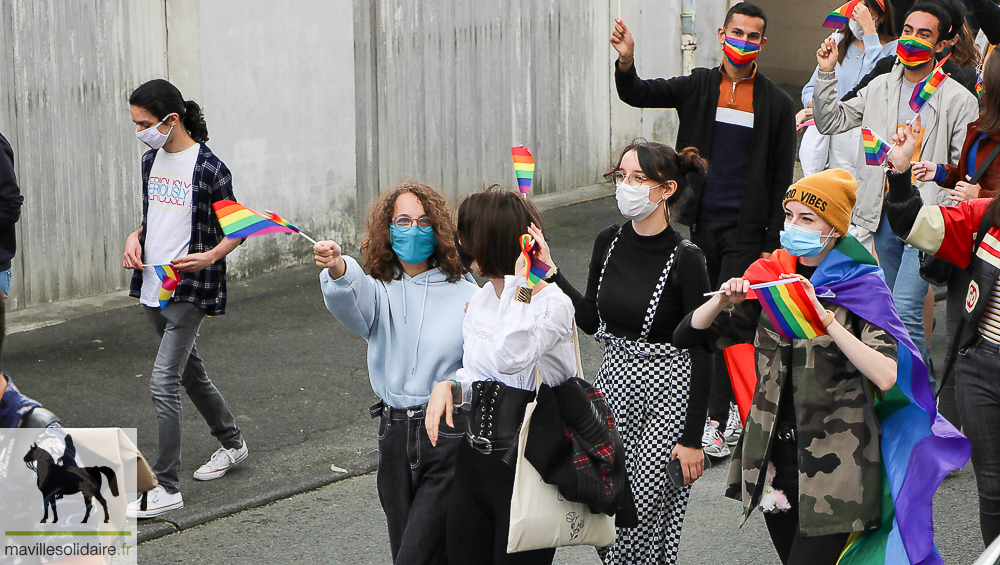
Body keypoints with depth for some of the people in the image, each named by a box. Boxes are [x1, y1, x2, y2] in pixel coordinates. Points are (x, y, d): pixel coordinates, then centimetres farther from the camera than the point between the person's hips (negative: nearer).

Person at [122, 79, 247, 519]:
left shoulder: (209, 169, -14)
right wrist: (134, 237, 2)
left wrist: (210, 257, -25)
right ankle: (231, 441, 41)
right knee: (189, 371, 20)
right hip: (153, 285, 8)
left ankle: (166, 487, -9)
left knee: (163, 381, -13)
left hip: (189, 289, -8)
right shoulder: (151, 160, 8)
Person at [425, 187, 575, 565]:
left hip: (525, 474, -8)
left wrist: (523, 284, -27)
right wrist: (449, 387, -1)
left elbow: (510, 359, -33)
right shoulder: (480, 301, 10)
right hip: (473, 465, 8)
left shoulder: (553, 304, -15)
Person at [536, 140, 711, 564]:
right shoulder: (609, 243, 2)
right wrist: (549, 271, 1)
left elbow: (702, 353, -12)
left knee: (643, 515, -6)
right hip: (614, 383, 6)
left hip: (668, 391, -6)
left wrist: (692, 439, -13)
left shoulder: (685, 259, -15)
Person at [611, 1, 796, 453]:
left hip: (746, 228, -3)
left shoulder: (777, 103, 0)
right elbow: (637, 94, -2)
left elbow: (781, 177, 1)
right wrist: (626, 63, -24)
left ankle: (718, 419, -5)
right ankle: (734, 402, 24)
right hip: (702, 222, 4)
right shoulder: (698, 87, 7)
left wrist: (773, 241, -3)